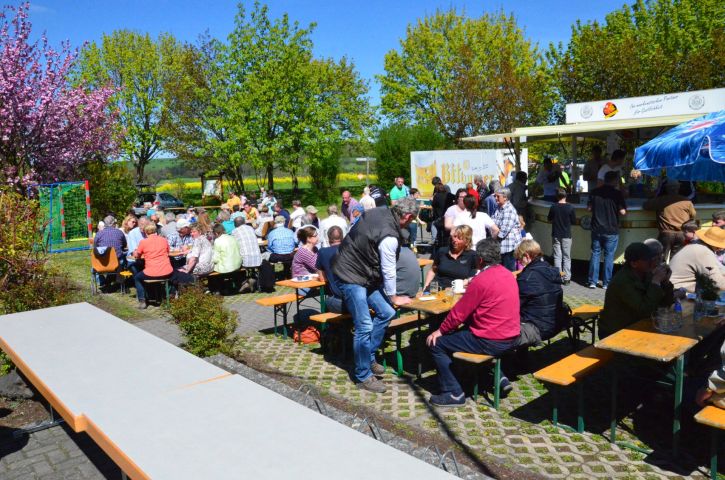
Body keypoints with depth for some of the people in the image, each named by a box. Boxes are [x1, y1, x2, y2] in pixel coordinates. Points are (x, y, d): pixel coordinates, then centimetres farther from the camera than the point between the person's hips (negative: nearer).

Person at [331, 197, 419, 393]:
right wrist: (393, 297, 2)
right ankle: (363, 376, 7)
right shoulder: (389, 237, -26)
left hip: (365, 273, 10)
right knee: (364, 327, -7)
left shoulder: (379, 212, -2)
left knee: (386, 313, 10)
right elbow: (388, 271, -14)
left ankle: (368, 357, 24)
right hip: (351, 276, -10)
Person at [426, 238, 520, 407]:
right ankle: (499, 377, 27)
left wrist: (440, 331, -1)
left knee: (436, 344, 0)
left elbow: (459, 312, -14)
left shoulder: (481, 280, -19)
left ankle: (454, 393, 4)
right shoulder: (508, 275, 7)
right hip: (512, 338, 9)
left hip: (492, 342, -9)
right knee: (465, 330, 34)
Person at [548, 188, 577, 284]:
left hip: (556, 235, 1)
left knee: (557, 256, 7)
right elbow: (574, 221, -3)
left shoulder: (553, 207, -6)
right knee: (566, 257, 7)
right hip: (566, 235, -1)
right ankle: (566, 278, 7)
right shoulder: (570, 207, -11)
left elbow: (549, 219, 8)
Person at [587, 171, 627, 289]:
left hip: (596, 229, 3)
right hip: (611, 230, -3)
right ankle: (606, 283, 9)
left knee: (595, 254, 10)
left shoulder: (594, 192, 1)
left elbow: (589, 208, 7)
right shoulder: (617, 193, -9)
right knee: (609, 256, 5)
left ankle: (592, 281, 11)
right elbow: (622, 211, -11)